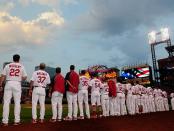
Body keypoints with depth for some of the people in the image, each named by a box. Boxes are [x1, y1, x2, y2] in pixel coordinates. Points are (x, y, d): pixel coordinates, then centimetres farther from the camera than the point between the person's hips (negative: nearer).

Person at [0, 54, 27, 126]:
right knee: (17, 102, 5)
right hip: (17, 84, 0)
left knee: (6, 102, 1)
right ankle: (16, 120, 6)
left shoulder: (7, 65, 8)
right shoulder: (21, 66, 7)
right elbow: (24, 77, 4)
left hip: (8, 84, 0)